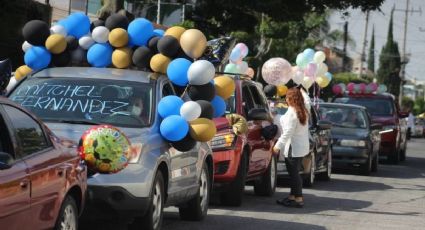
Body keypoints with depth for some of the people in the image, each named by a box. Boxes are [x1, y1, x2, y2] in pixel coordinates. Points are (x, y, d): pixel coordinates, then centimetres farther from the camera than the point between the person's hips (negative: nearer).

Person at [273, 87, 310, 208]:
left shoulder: (291, 113, -19)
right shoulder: (304, 110, 7)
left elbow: (288, 132, -23)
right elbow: (307, 100, 32)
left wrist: (278, 145, -21)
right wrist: (302, 92, 48)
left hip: (293, 148, -10)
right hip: (302, 147, 10)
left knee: (294, 173, -6)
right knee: (294, 173, 15)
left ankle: (299, 199, -7)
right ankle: (292, 196, 20)